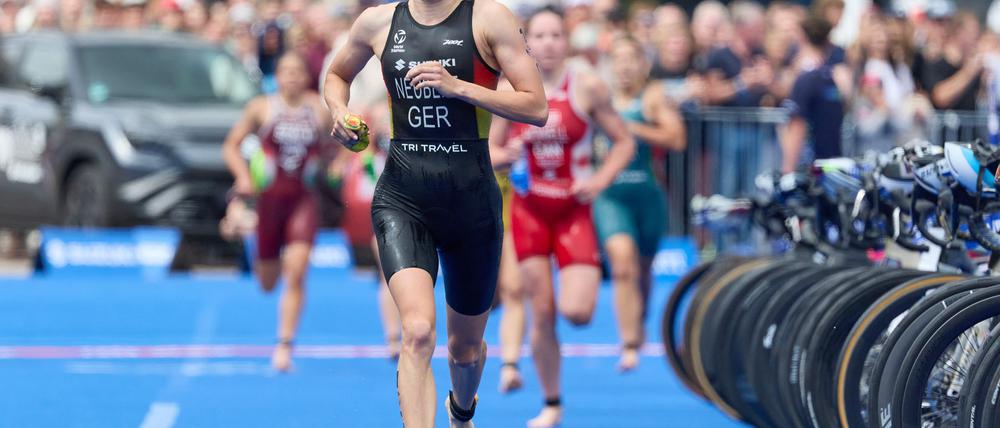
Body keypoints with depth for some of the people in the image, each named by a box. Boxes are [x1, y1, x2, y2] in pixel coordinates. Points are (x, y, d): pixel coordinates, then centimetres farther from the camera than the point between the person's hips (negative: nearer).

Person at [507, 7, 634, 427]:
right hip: (529, 209, 2)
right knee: (541, 314, 1)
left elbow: (624, 142, 0)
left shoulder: (588, 87, -7)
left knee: (577, 312, -14)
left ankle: (588, 278, 24)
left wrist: (600, 180, -14)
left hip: (573, 209, -2)